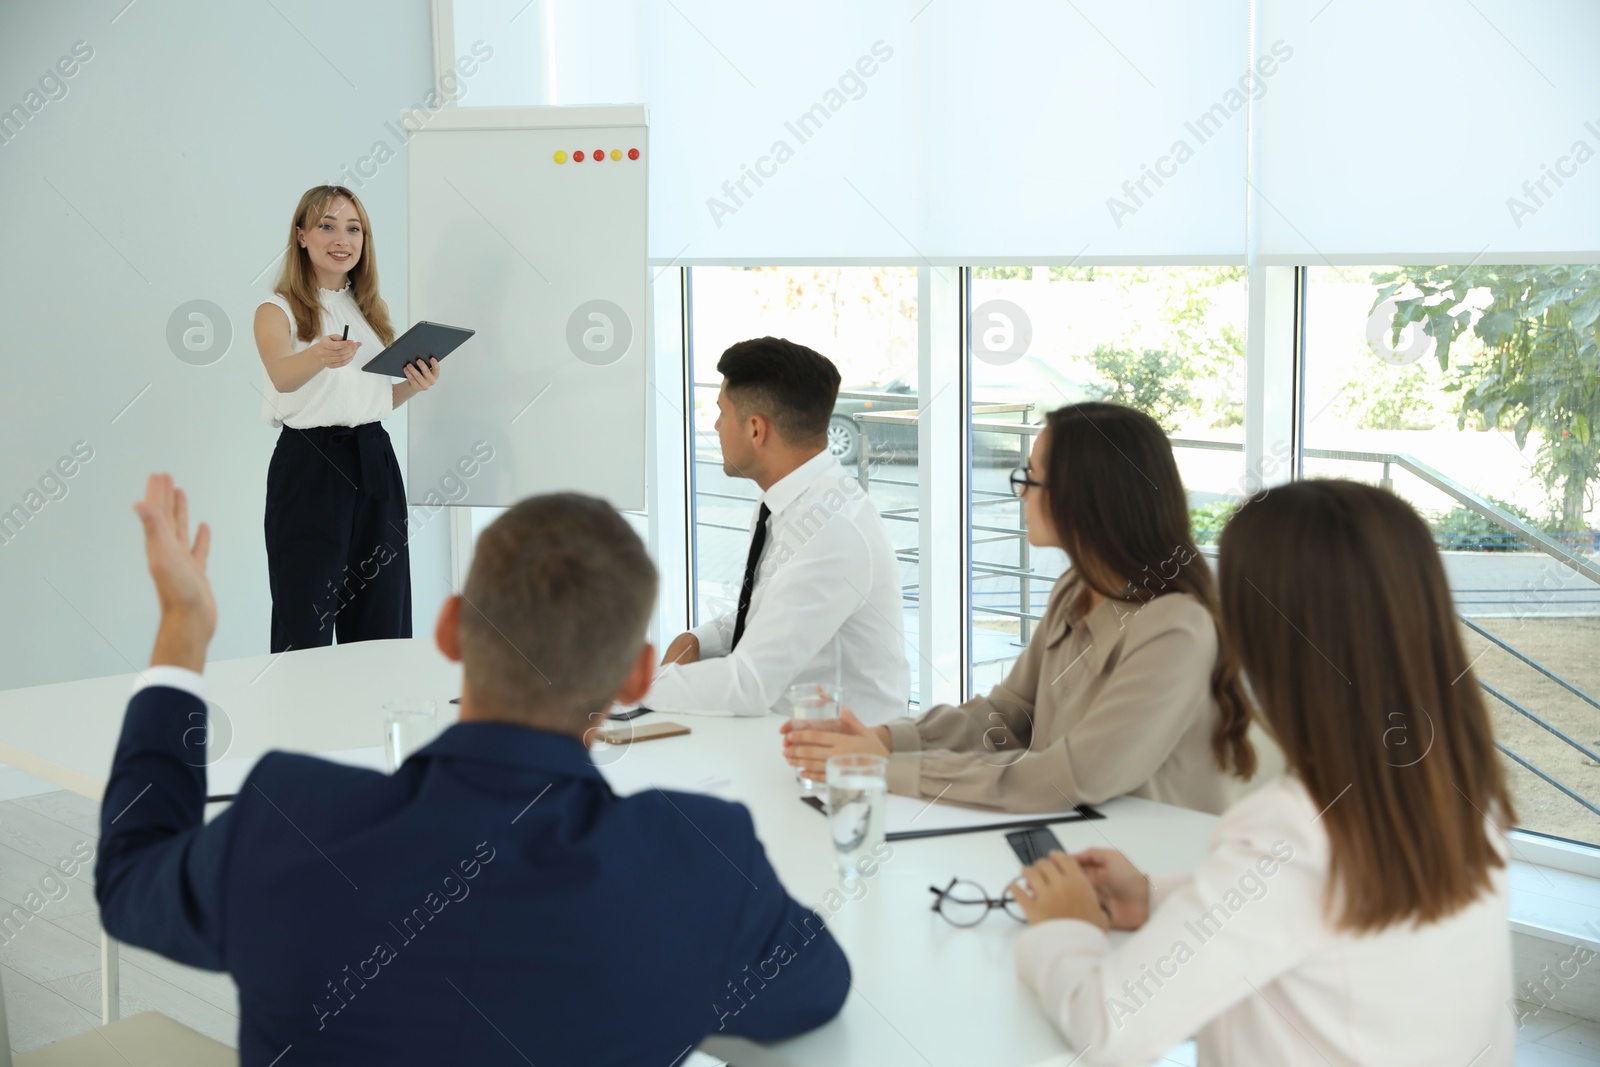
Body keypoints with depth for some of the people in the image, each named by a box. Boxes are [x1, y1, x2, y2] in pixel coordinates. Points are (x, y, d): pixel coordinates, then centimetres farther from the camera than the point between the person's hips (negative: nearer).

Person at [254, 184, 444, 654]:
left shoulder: (374, 310, 15)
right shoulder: (278, 311, -3)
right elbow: (281, 375, -24)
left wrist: (415, 384, -1)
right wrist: (319, 356, -45)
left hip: (374, 461, 5)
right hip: (309, 464, -5)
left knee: (381, 618, 5)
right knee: (307, 626, -5)